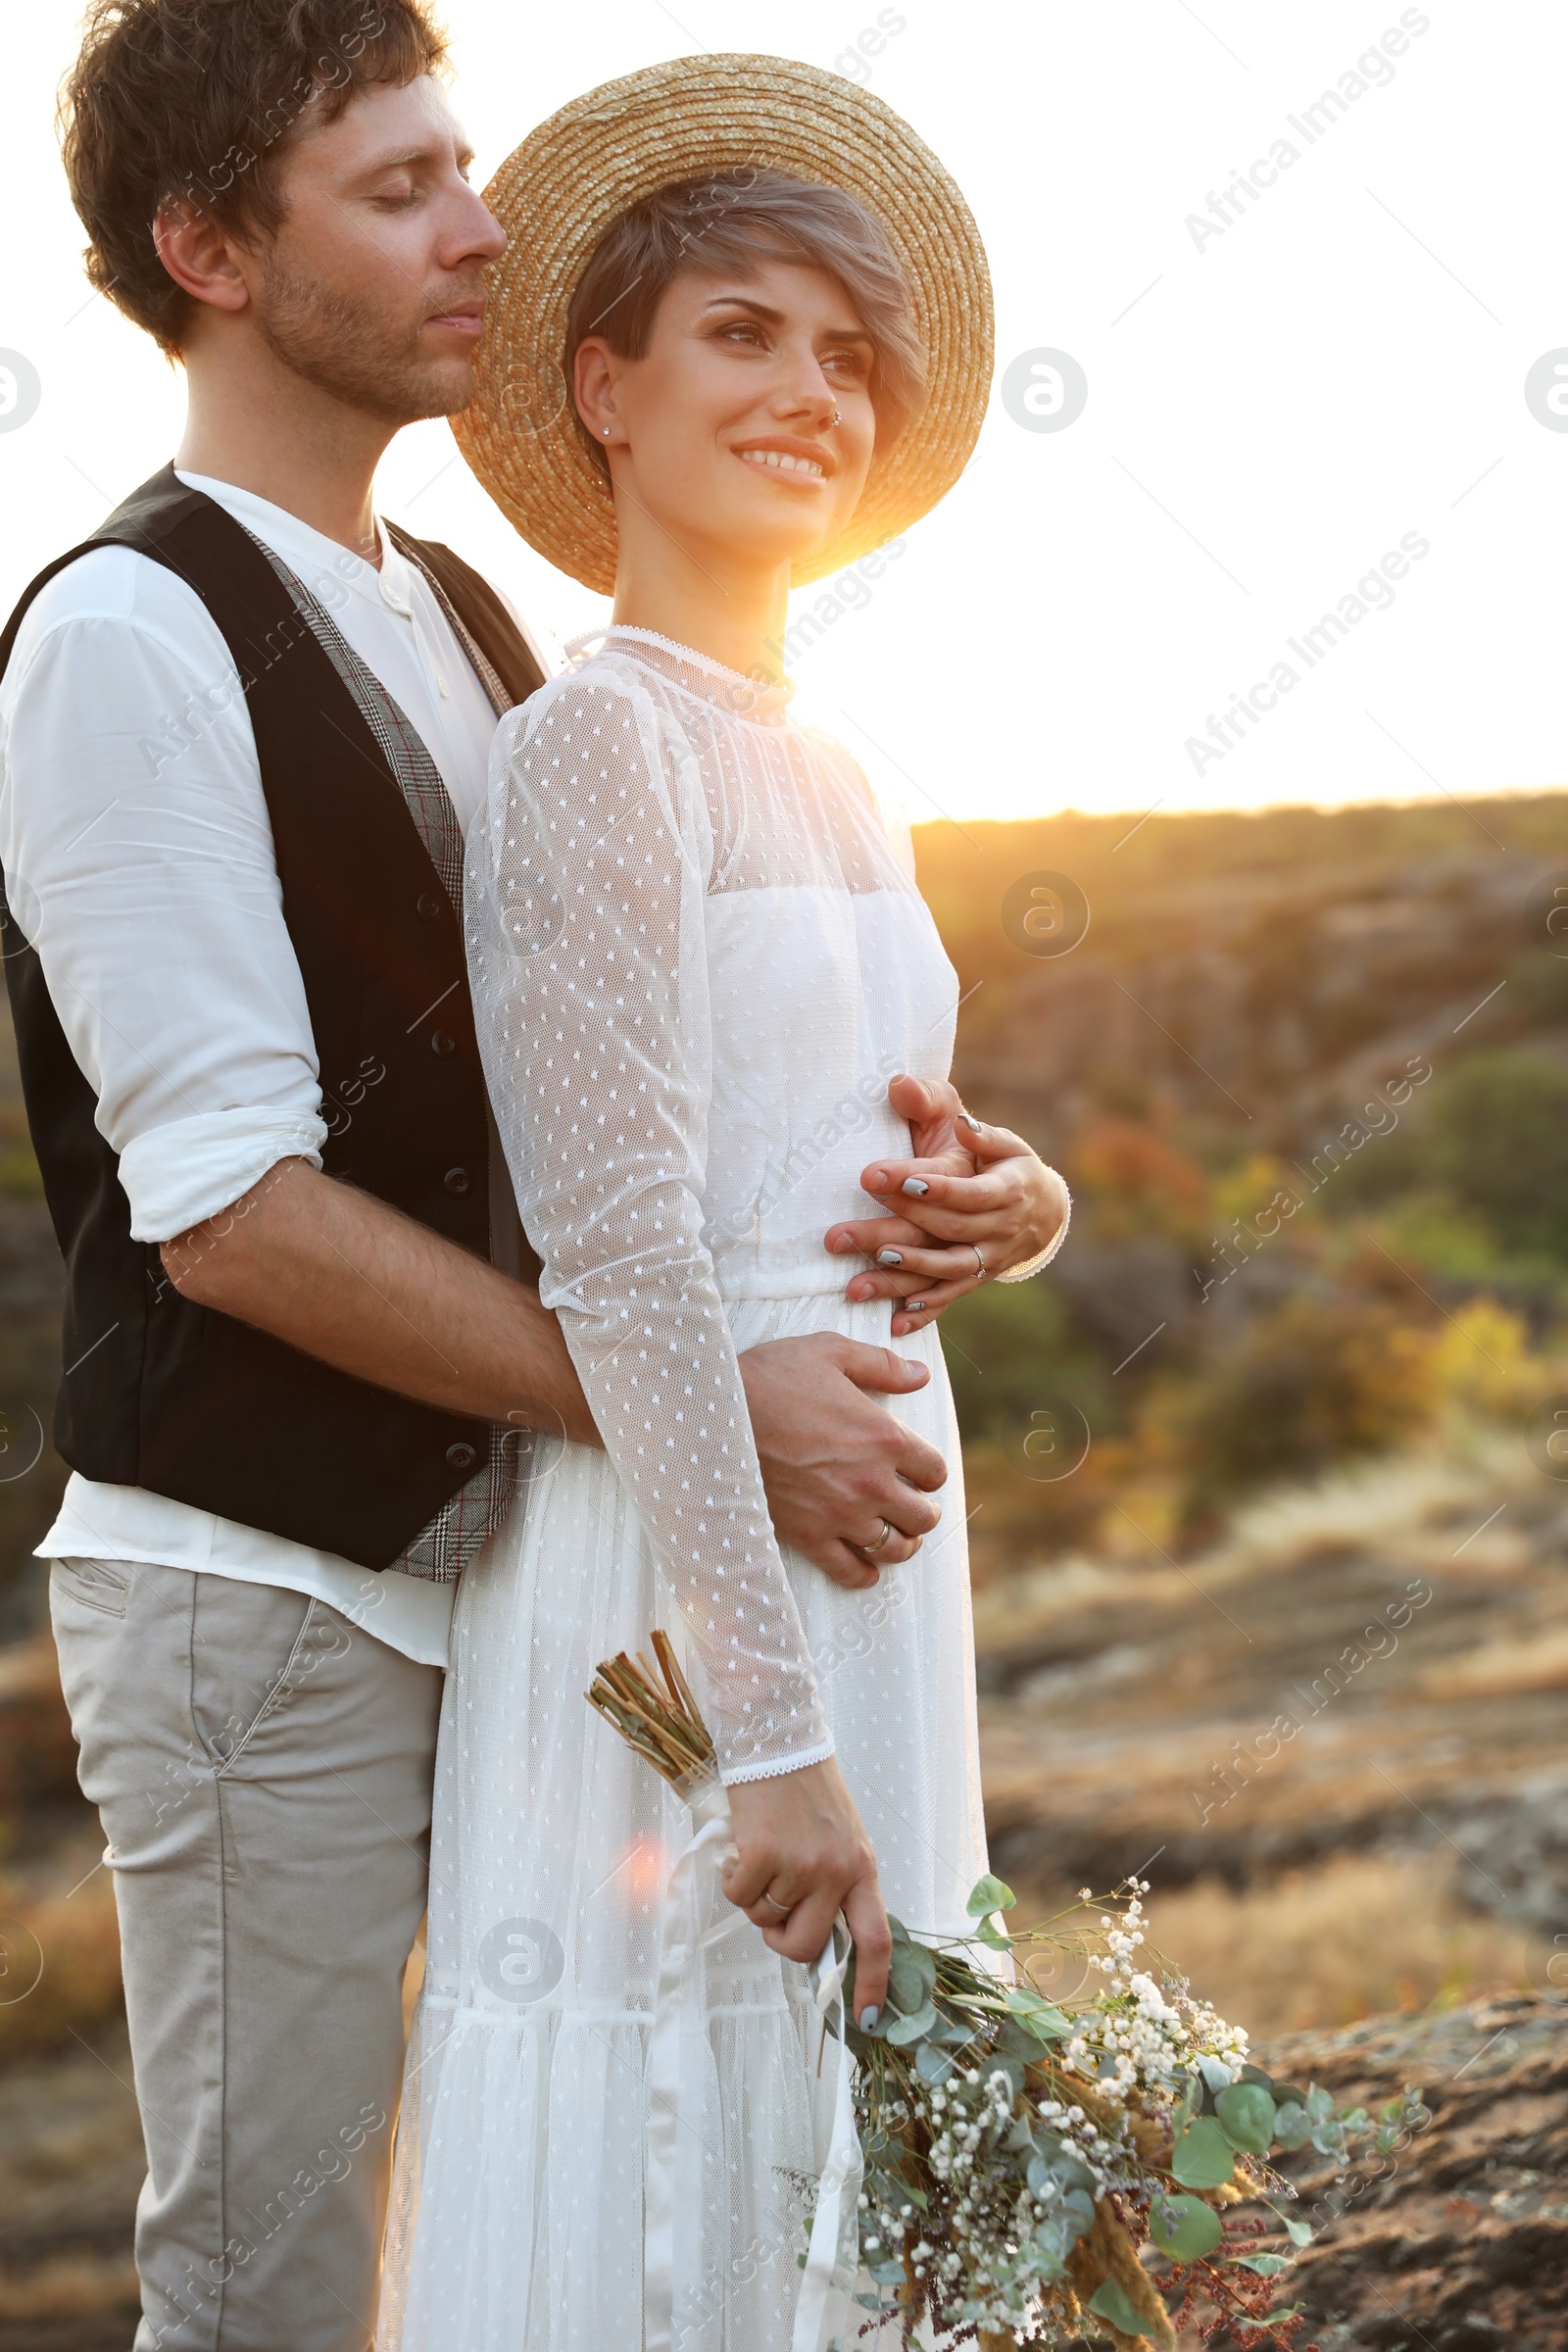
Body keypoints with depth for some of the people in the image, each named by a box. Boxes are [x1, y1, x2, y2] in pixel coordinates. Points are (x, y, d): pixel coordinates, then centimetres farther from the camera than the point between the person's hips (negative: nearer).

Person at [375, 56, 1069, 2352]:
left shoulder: (835, 781, 14)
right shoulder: (601, 741, -11)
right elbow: (621, 1249, -19)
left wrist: (985, 1217, 3)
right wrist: (767, 1728, -21)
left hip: (866, 1537, 9)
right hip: (674, 1572, -8)